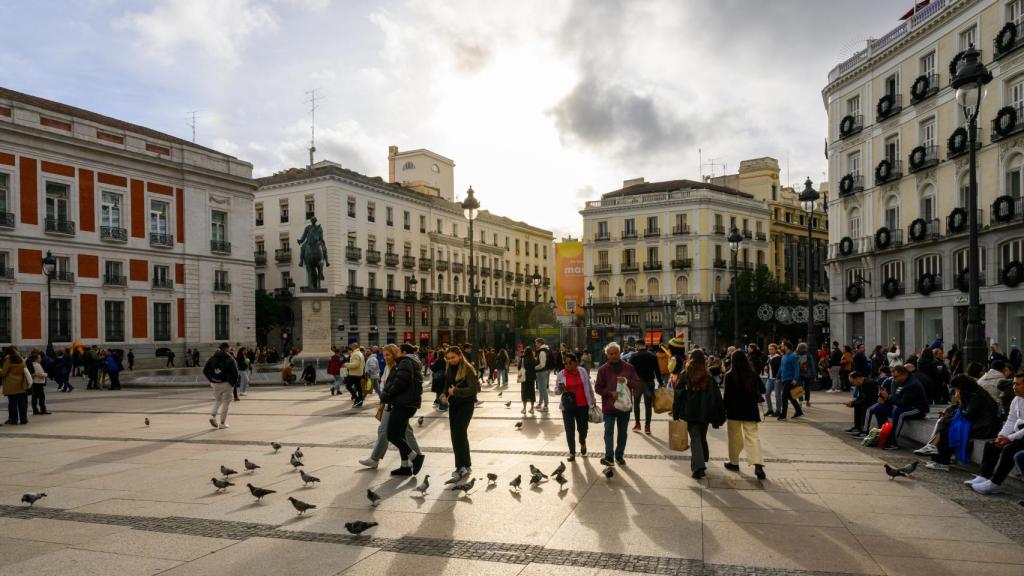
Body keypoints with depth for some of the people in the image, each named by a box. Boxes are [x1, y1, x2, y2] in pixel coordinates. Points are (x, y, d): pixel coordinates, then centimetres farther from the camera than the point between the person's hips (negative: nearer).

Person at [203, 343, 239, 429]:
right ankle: (223, 423, 7)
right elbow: (235, 372, -15)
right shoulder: (229, 359, -10)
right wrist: (233, 382, 0)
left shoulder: (212, 358, 5)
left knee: (217, 400, 23)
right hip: (226, 383, -4)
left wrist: (211, 380, 12)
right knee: (225, 402, 5)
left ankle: (213, 415, 0)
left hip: (215, 384, 4)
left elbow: (205, 370, 5)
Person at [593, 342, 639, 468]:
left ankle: (619, 455, 25)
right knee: (609, 432, -5)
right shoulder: (603, 369, -3)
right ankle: (609, 457, -3)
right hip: (609, 407, -2)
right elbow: (598, 388, -2)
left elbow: (637, 384, -1)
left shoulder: (629, 368, 0)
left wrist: (627, 381, -21)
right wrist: (610, 393, -18)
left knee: (622, 433, 12)